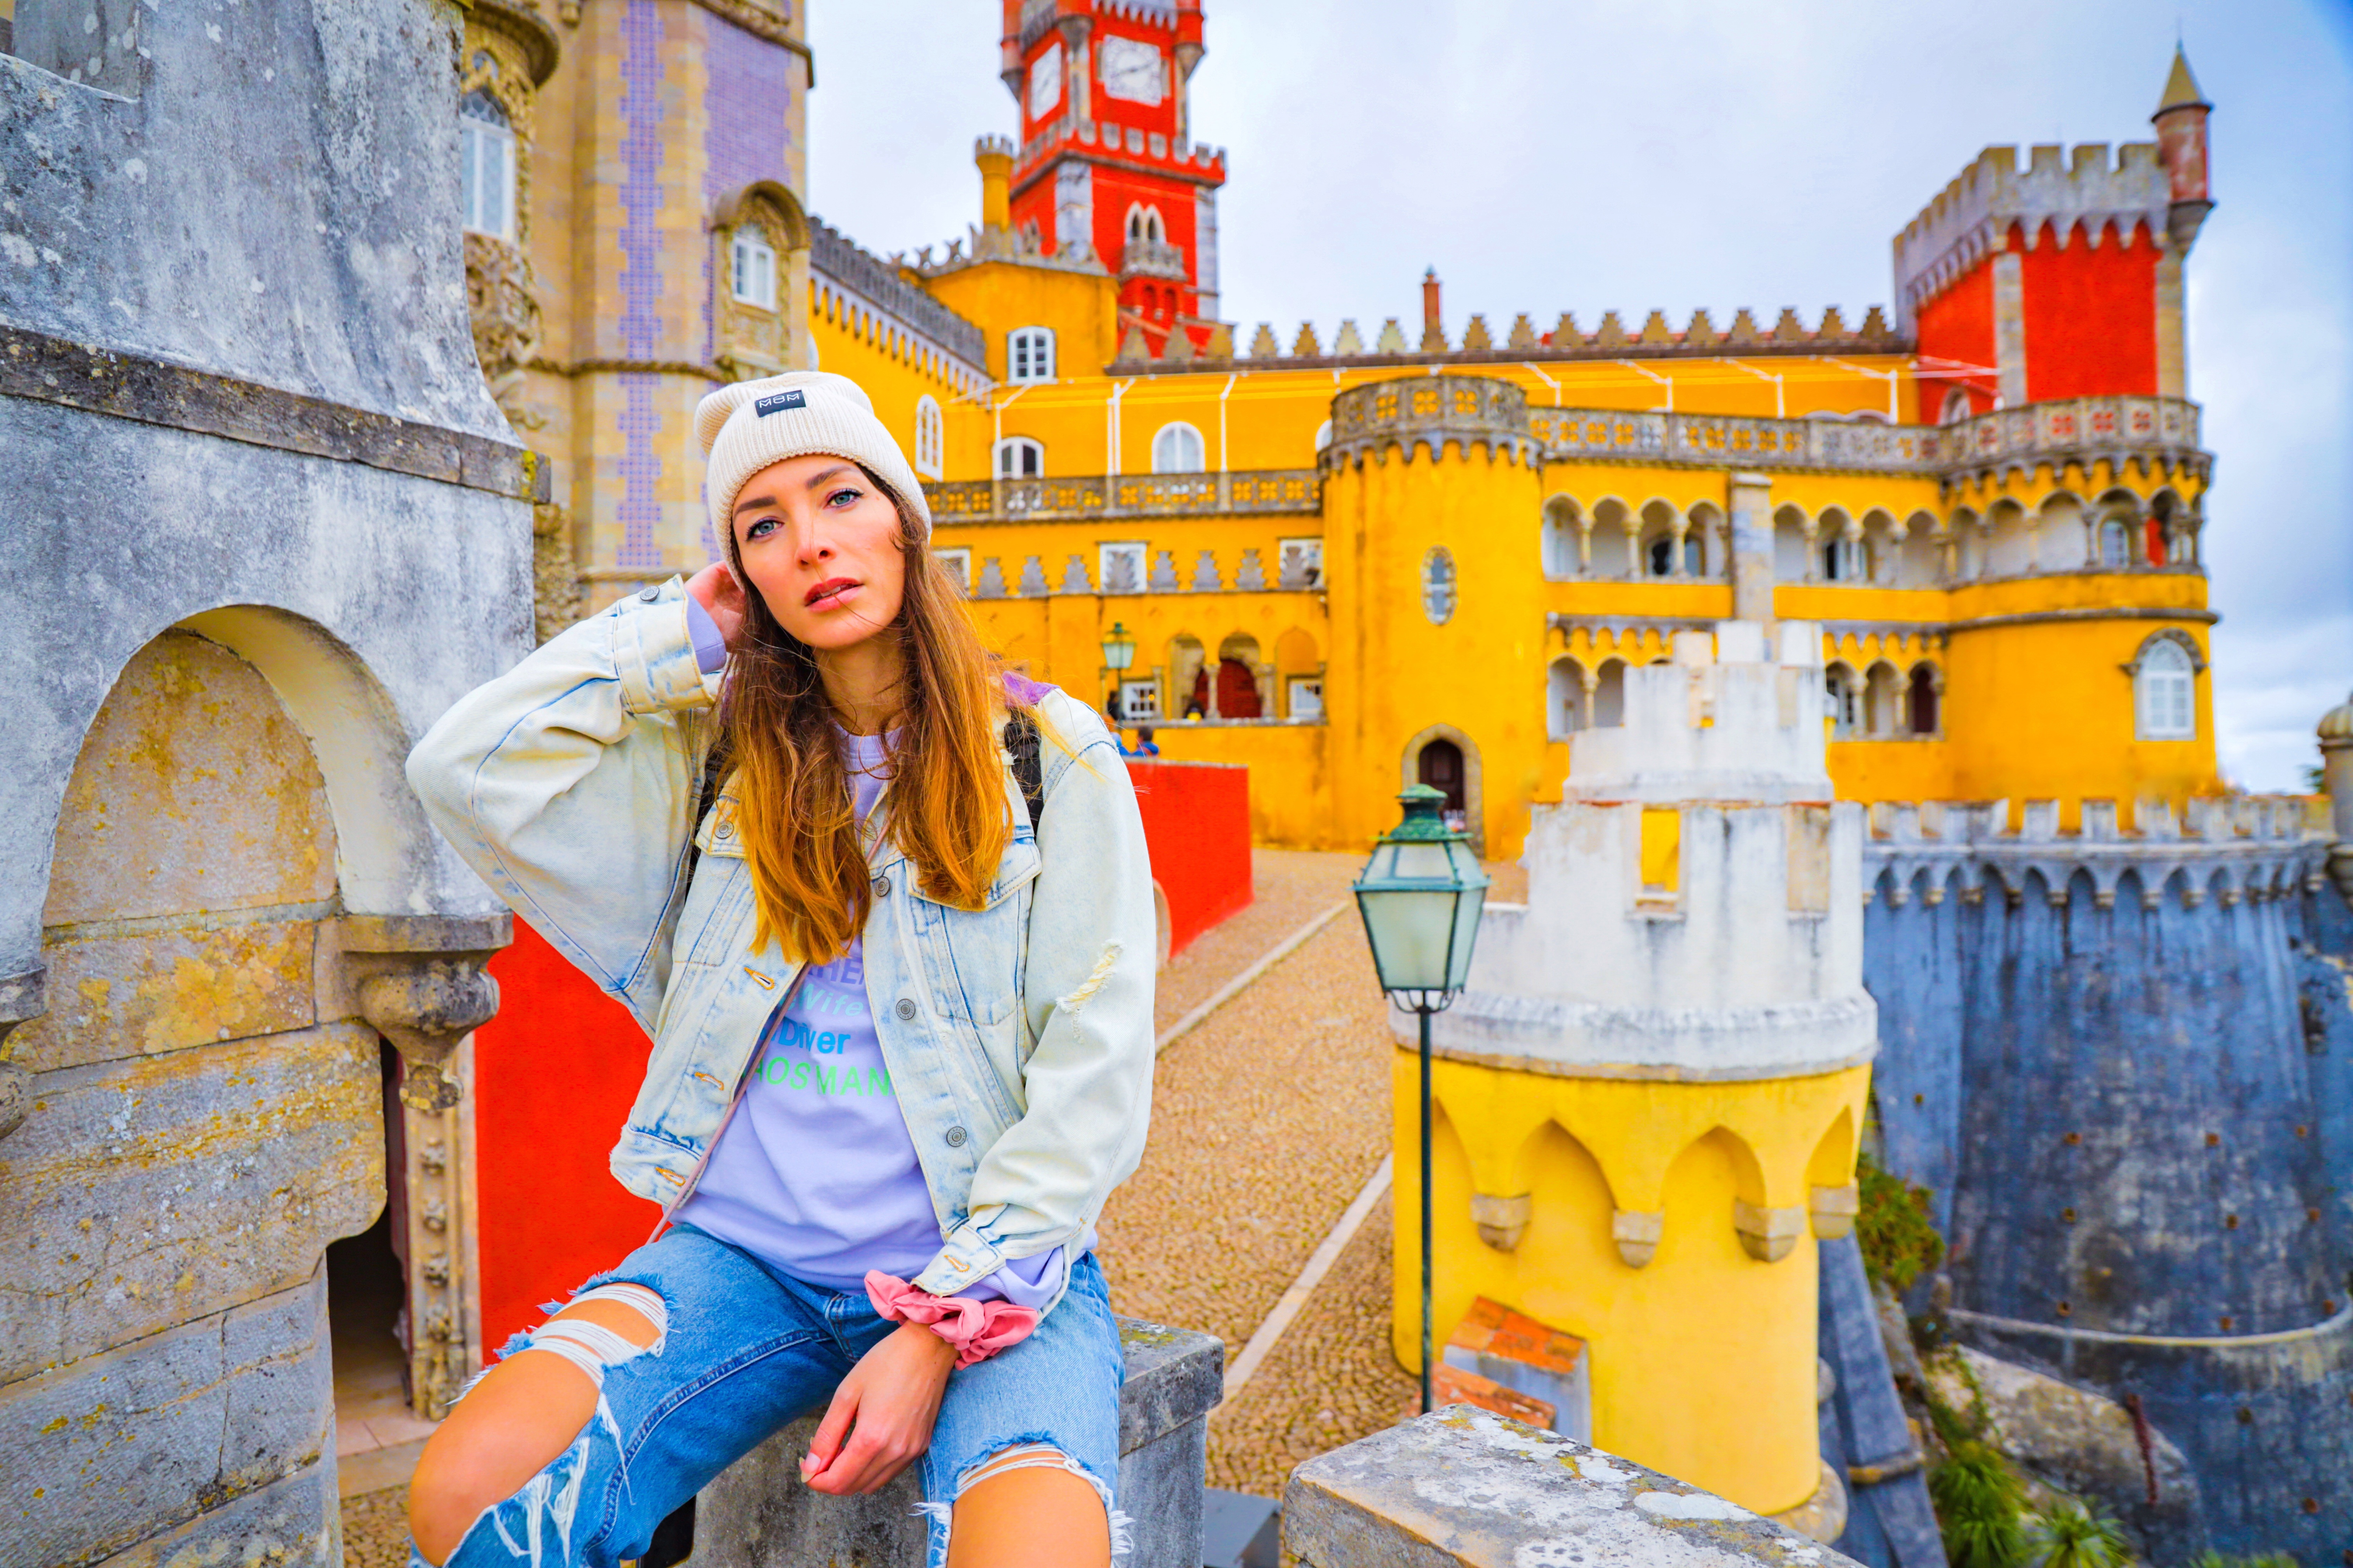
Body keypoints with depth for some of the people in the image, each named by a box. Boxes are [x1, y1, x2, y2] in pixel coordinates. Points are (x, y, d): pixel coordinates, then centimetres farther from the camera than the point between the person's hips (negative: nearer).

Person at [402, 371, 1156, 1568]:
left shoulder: (1048, 755, -2)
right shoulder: (717, 756, 9)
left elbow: (1093, 1079, -6)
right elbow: (467, 768, -4)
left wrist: (941, 1329, -14)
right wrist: (687, 627, 2)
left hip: (988, 1261, -2)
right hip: (748, 1251, 3)